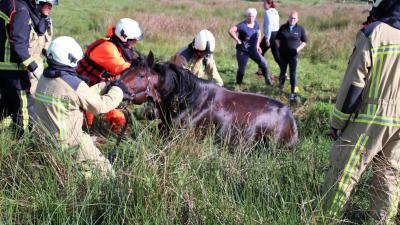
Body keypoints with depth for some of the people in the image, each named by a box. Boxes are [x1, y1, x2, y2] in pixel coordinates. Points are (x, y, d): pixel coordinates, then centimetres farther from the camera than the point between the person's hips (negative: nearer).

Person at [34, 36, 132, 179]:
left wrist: (106, 86, 13)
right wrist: (118, 91, 7)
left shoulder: (44, 79, 5)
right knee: (105, 172, 3)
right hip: (69, 144, -8)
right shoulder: (73, 84, -21)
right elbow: (100, 106, -9)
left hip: (45, 139, 8)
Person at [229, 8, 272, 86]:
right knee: (241, 69, 2)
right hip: (242, 51, -5)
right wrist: (238, 40, -22)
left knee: (263, 63, -7)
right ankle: (238, 83, 23)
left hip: (253, 50, 5)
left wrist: (258, 45, 11)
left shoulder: (256, 24, 2)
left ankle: (267, 79, 9)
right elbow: (231, 31, -30)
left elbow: (259, 33, 20)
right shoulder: (242, 25, -19)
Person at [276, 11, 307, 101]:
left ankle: (293, 92, 6)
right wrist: (280, 47, -2)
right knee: (282, 72, 15)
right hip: (283, 54, 2)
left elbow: (304, 42, 4)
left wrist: (298, 48, -11)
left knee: (292, 74, -3)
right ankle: (281, 82, 48)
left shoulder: (300, 29, -5)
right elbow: (278, 39, 11)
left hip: (293, 55, -2)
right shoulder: (283, 27, -2)